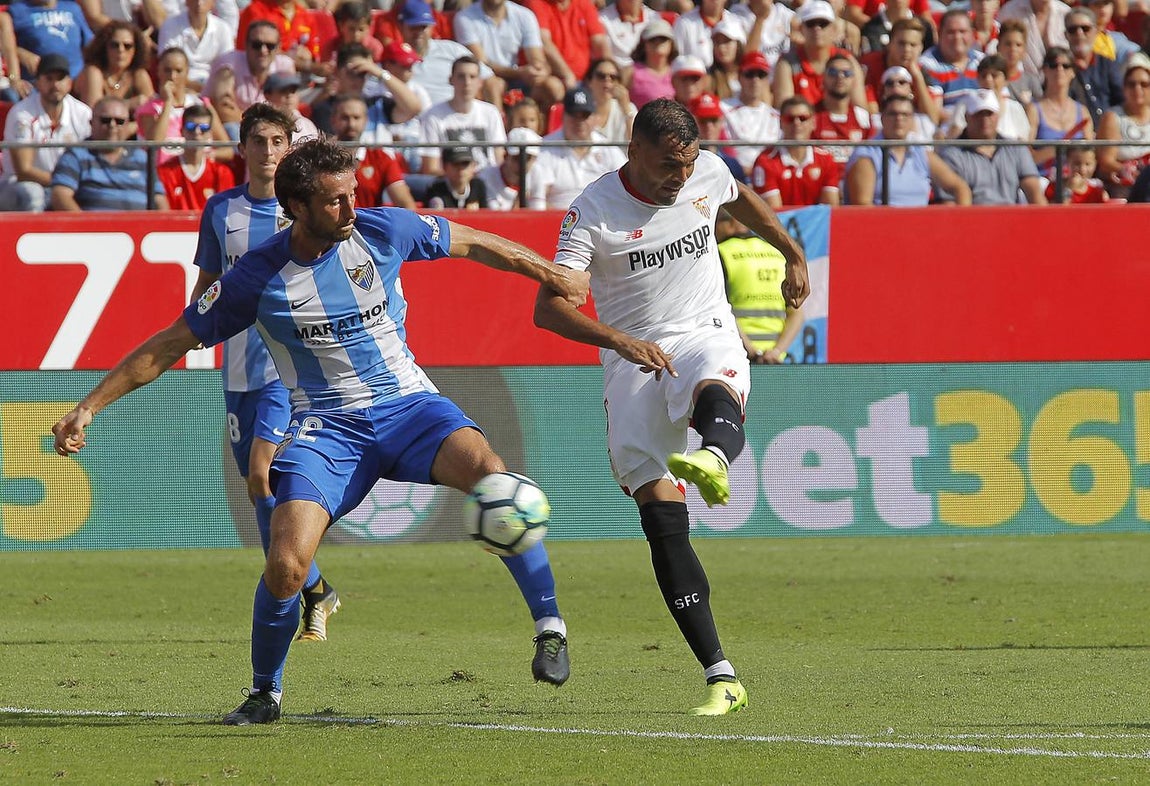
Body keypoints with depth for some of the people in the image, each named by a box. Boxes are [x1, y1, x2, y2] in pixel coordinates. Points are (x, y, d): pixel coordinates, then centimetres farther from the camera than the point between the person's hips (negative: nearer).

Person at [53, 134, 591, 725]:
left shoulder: (381, 231, -5)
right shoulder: (257, 277, -9)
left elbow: (471, 244, 12)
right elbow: (169, 345, 1)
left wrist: (551, 275, 22)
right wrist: (89, 407, -3)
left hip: (407, 405, 1)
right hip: (325, 426, -1)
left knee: (489, 474, -31)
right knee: (286, 565, -20)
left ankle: (549, 627, -19)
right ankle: (265, 693, 8)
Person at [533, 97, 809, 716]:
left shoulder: (707, 172, 2)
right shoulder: (593, 211, -10)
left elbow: (739, 199, 28)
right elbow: (549, 305, -18)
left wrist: (793, 256, 38)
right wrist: (620, 340, -33)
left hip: (707, 335, 2)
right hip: (632, 359, -2)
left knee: (717, 394, -39)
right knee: (661, 521, -12)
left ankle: (712, 462, -76)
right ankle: (720, 676, -13)